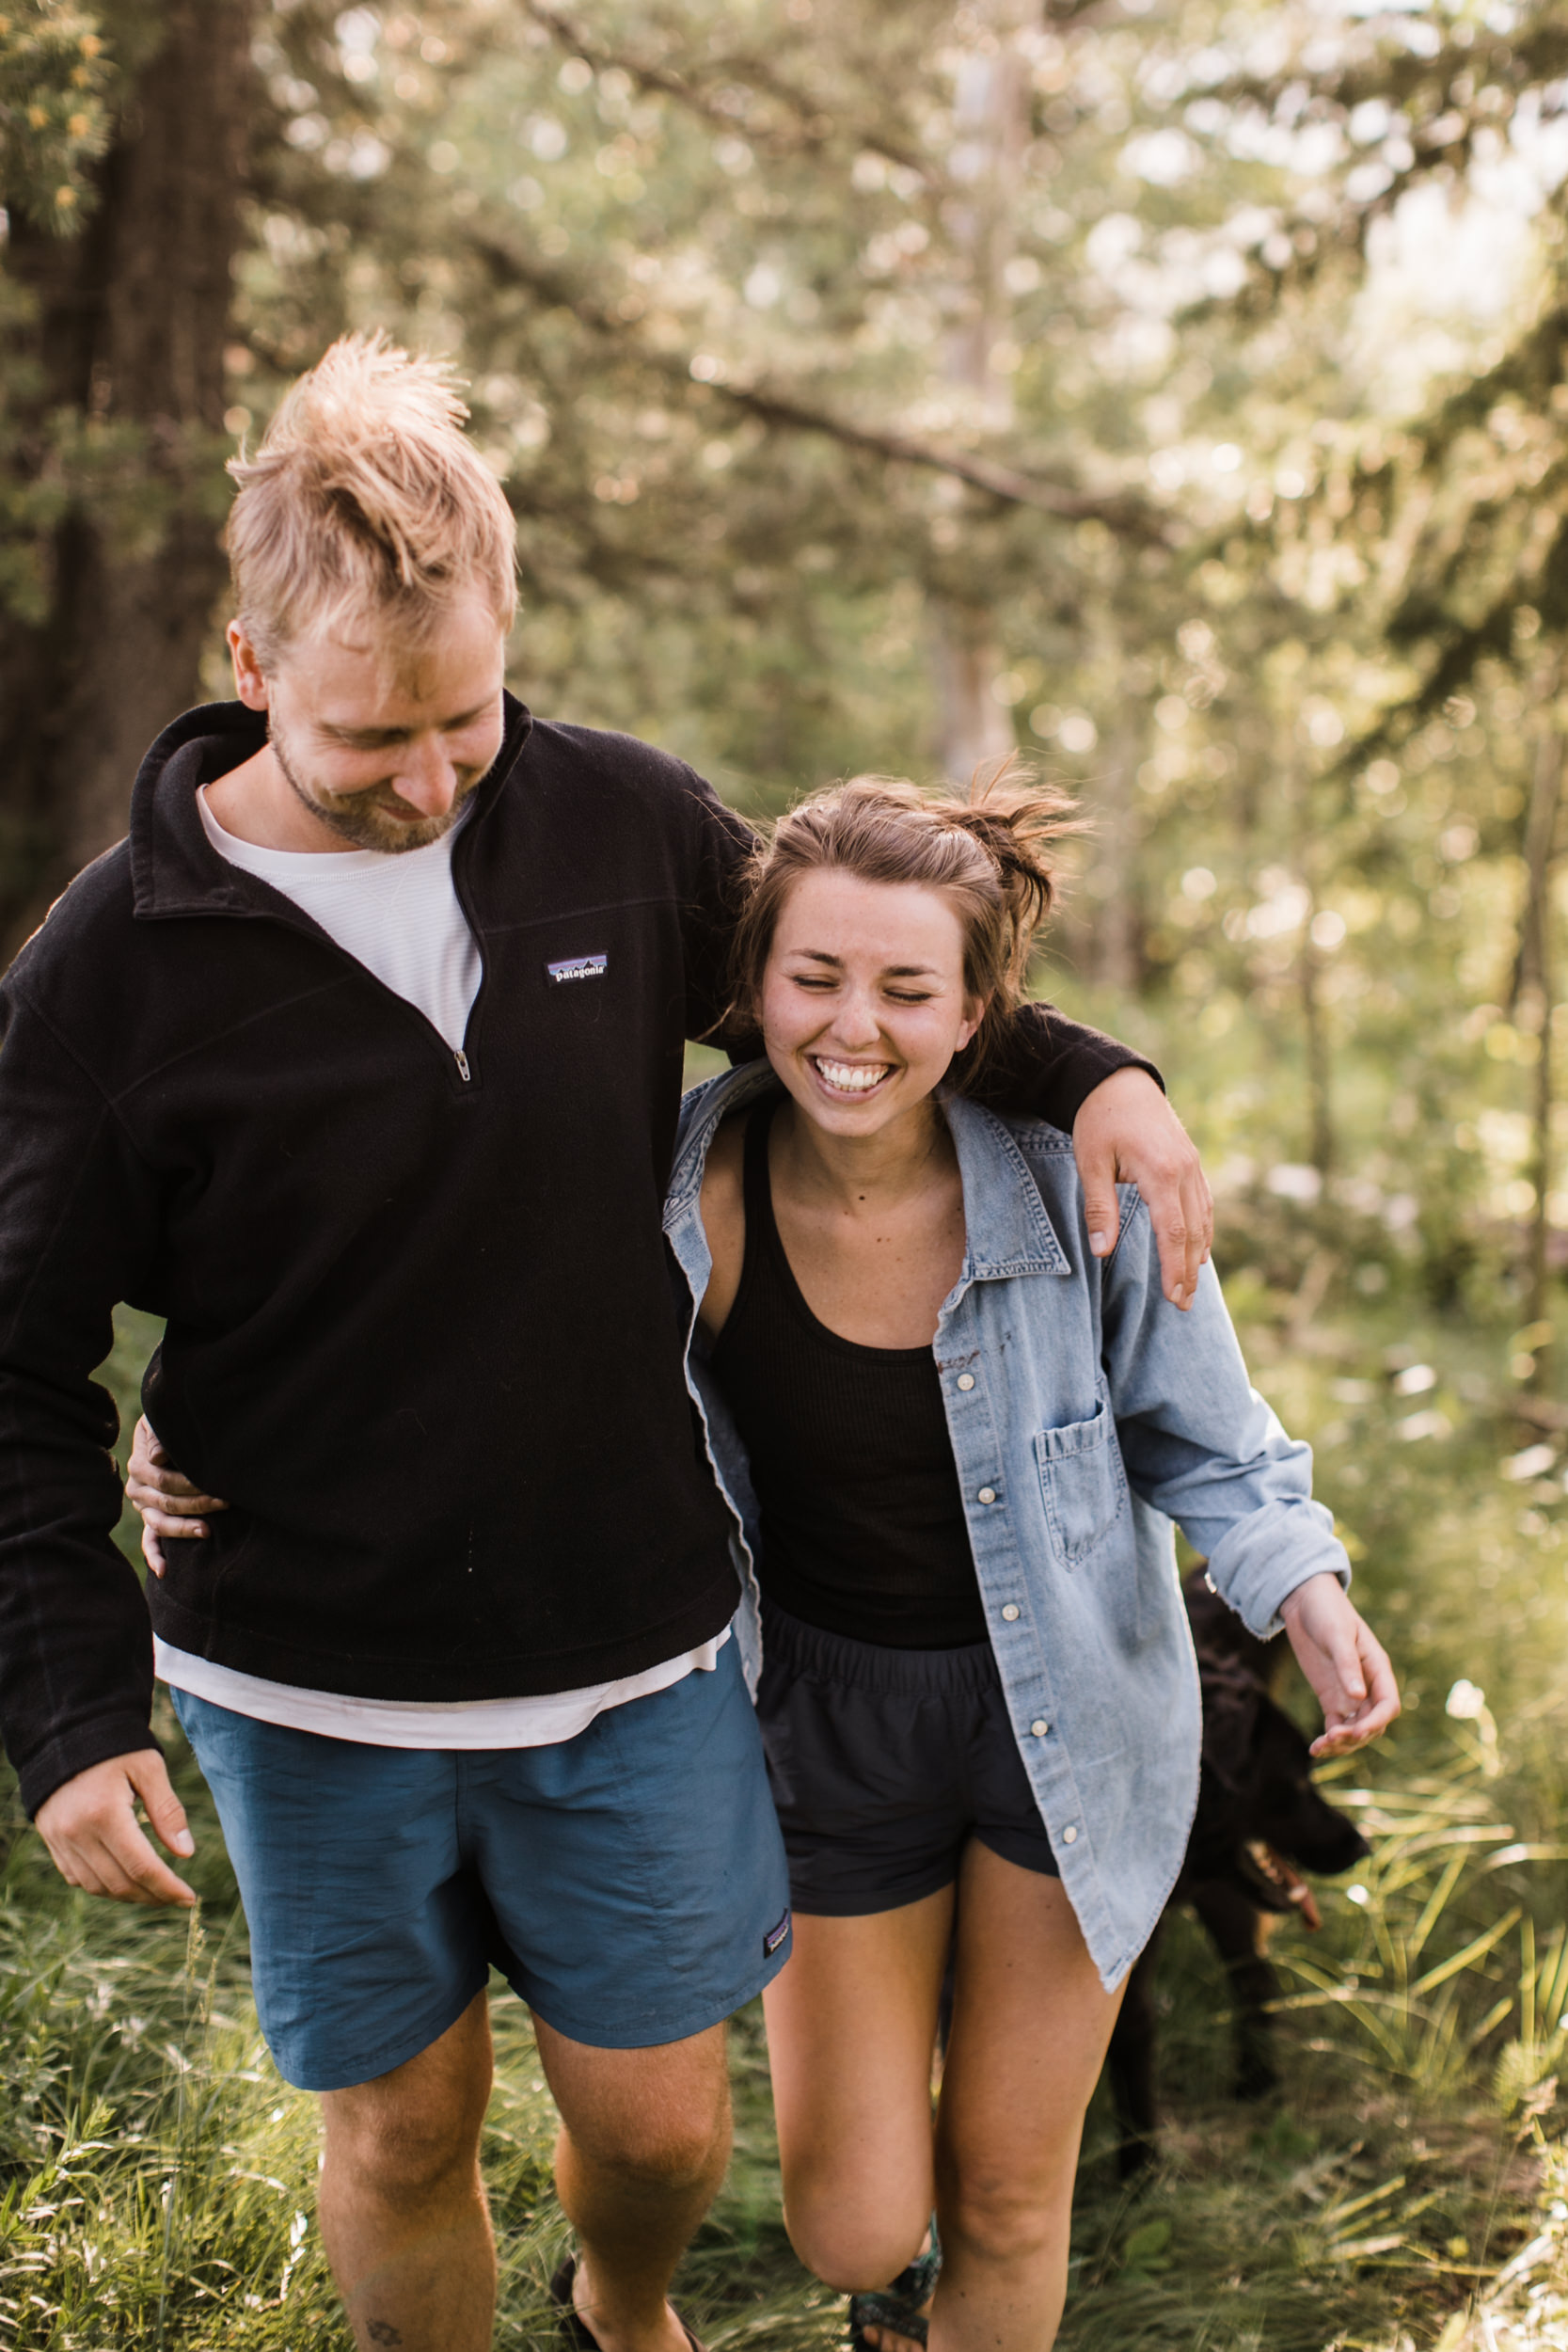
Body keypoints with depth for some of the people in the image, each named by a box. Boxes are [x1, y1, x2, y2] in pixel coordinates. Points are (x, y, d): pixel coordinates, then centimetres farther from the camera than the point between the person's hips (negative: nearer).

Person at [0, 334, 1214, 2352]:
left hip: (632, 1657, 2)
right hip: (313, 1691, -2)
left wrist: (1084, 1074, -4)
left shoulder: (624, 826, -7)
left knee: (659, 2124, 15)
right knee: (399, 2137, 15)